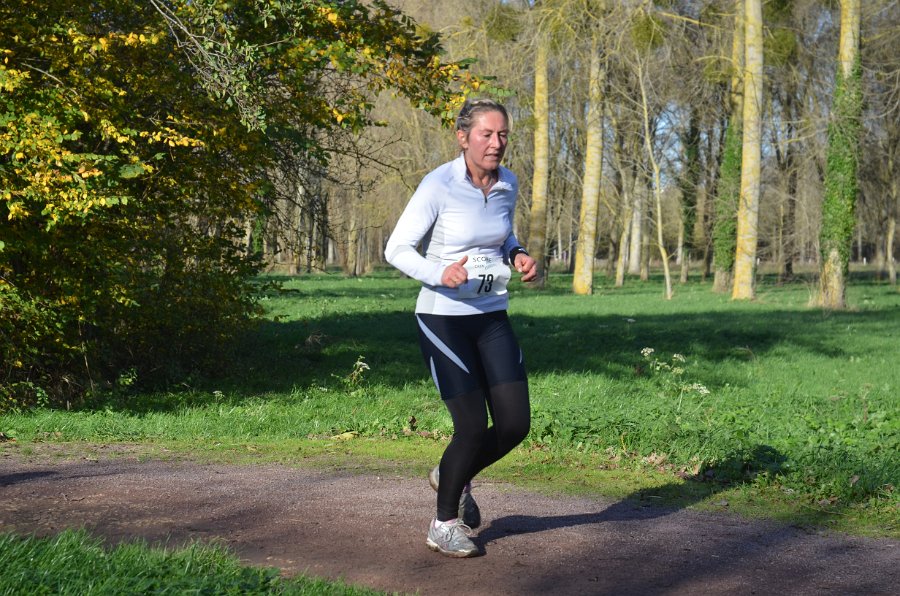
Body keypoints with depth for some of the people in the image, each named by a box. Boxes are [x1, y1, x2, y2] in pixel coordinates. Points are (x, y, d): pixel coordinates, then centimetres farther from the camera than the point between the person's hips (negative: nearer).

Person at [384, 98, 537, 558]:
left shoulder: (507, 184, 3)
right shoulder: (438, 186, -15)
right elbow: (397, 249, -11)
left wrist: (517, 256, -1)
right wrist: (439, 274, -29)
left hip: (492, 317, 6)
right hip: (443, 319, -6)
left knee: (515, 423, -2)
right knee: (473, 427, -7)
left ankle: (454, 478, 29)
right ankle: (444, 524, 16)